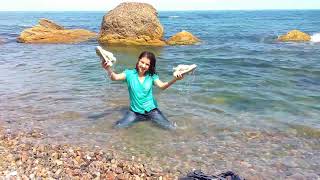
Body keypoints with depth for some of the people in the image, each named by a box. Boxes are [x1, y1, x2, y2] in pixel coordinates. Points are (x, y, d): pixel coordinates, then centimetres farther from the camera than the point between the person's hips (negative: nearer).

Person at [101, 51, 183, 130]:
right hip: (135, 111, 0)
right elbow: (115, 77, -22)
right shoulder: (130, 73, -6)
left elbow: (162, 86, -18)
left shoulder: (152, 76, -3)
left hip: (151, 109, 0)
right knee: (117, 127, -16)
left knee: (171, 128, -10)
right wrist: (108, 69, -44)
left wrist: (174, 80, -38)